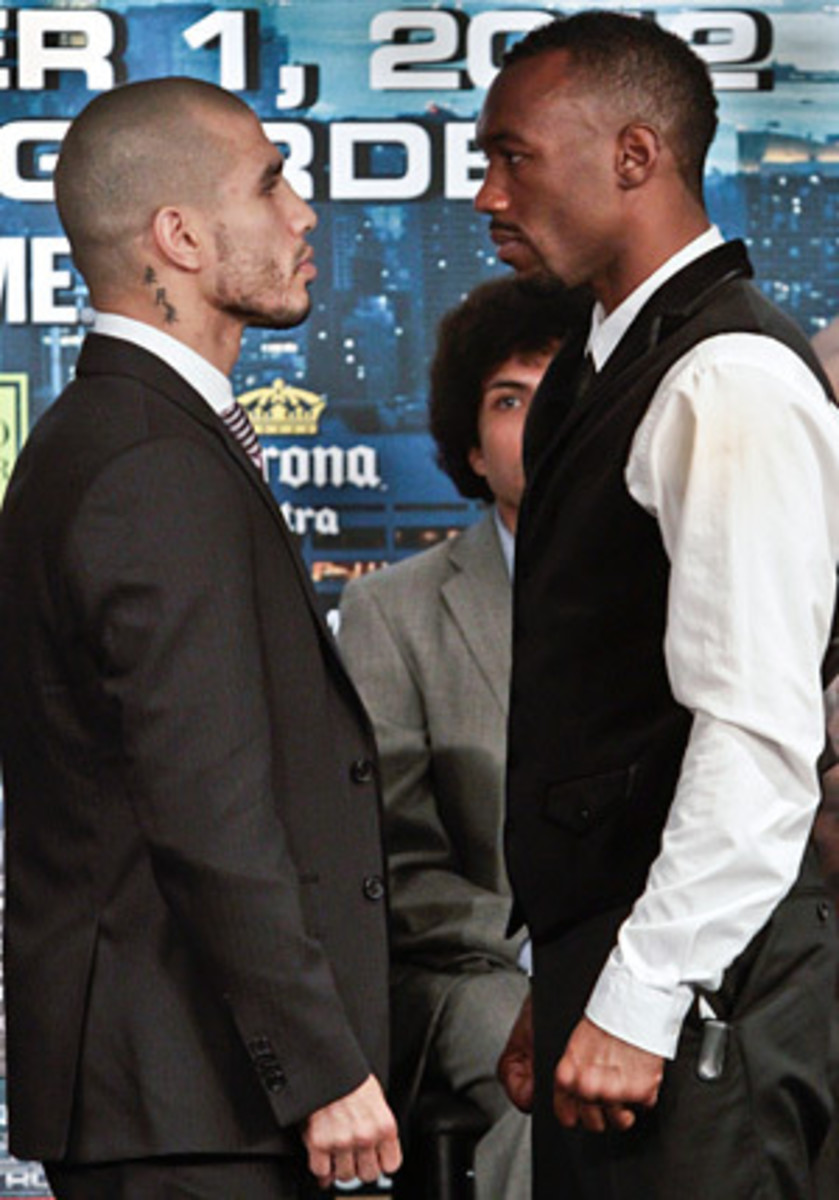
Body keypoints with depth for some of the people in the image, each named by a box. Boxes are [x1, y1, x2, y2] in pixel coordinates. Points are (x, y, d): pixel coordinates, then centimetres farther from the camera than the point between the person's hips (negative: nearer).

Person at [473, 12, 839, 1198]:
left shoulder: (734, 383, -13)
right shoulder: (598, 374, 16)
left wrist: (640, 1003, -19)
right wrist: (562, 988, 17)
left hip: (695, 976, -9)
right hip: (604, 966, 9)